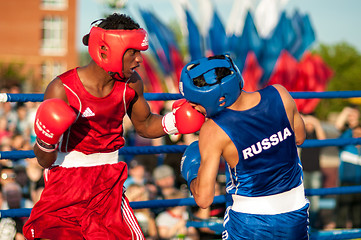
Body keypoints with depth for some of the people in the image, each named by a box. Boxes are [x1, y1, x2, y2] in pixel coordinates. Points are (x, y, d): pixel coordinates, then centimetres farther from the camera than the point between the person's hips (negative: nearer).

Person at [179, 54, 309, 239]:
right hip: (295, 215, 4)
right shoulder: (279, 95, -16)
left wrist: (191, 175, -2)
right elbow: (299, 137, 5)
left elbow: (203, 199, -21)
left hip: (250, 222, -4)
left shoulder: (213, 131, -26)